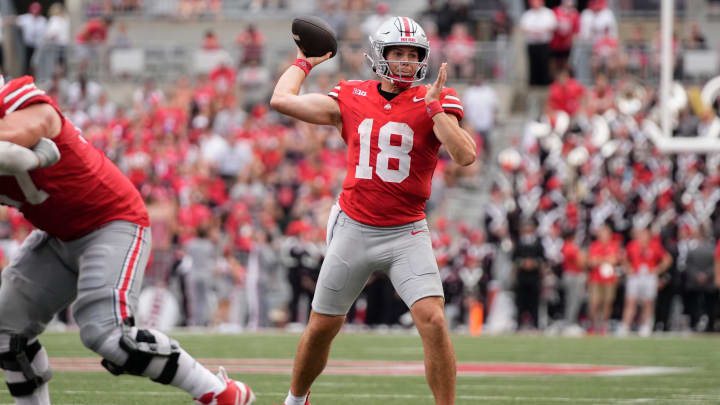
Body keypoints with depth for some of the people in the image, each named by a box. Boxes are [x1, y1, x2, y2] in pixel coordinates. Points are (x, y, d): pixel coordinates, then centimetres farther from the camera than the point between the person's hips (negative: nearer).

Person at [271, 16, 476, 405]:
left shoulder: (433, 102, -5)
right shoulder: (352, 98, 2)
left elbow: (465, 156, -19)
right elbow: (282, 100, 2)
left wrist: (437, 108, -25)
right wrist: (304, 61, 14)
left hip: (406, 234, -2)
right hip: (354, 229, 2)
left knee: (433, 321, -20)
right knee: (322, 326, 11)